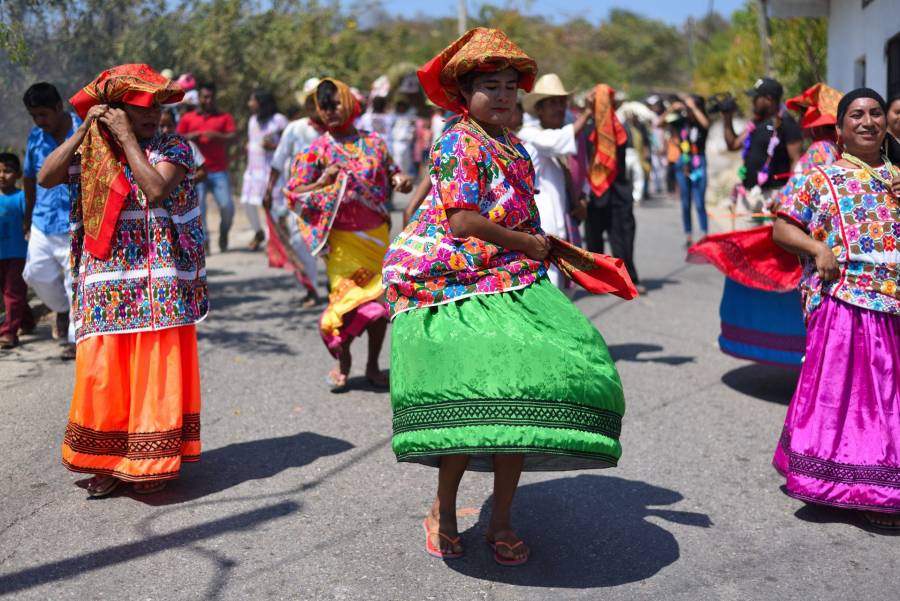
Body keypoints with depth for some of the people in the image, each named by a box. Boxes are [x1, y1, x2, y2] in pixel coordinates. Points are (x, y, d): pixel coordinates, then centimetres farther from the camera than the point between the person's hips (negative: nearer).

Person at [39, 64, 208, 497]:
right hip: (107, 283, 3)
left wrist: (126, 138, -13)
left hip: (159, 285, -2)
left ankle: (154, 458, 16)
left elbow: (156, 190, -18)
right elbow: (45, 178, -6)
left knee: (156, 370, 1)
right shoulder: (89, 151, 8)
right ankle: (109, 460, 18)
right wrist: (85, 130, -8)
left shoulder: (172, 148, -1)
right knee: (103, 369, 4)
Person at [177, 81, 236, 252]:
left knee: (227, 206, -8)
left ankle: (223, 234, 19)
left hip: (219, 171, 0)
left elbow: (232, 137, -1)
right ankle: (204, 241, 3)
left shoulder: (224, 117, 12)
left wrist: (217, 136, -19)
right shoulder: (187, 118, 15)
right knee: (198, 207, -7)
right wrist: (194, 135, -8)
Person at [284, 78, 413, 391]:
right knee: (348, 297, -5)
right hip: (343, 240, -2)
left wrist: (402, 180, -8)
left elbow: (391, 174, 15)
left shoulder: (373, 142, 6)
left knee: (379, 298, 5)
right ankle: (342, 362, 19)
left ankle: (373, 366, 21)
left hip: (376, 235, 3)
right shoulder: (316, 150, 0)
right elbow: (293, 195, -1)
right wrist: (322, 183, -17)